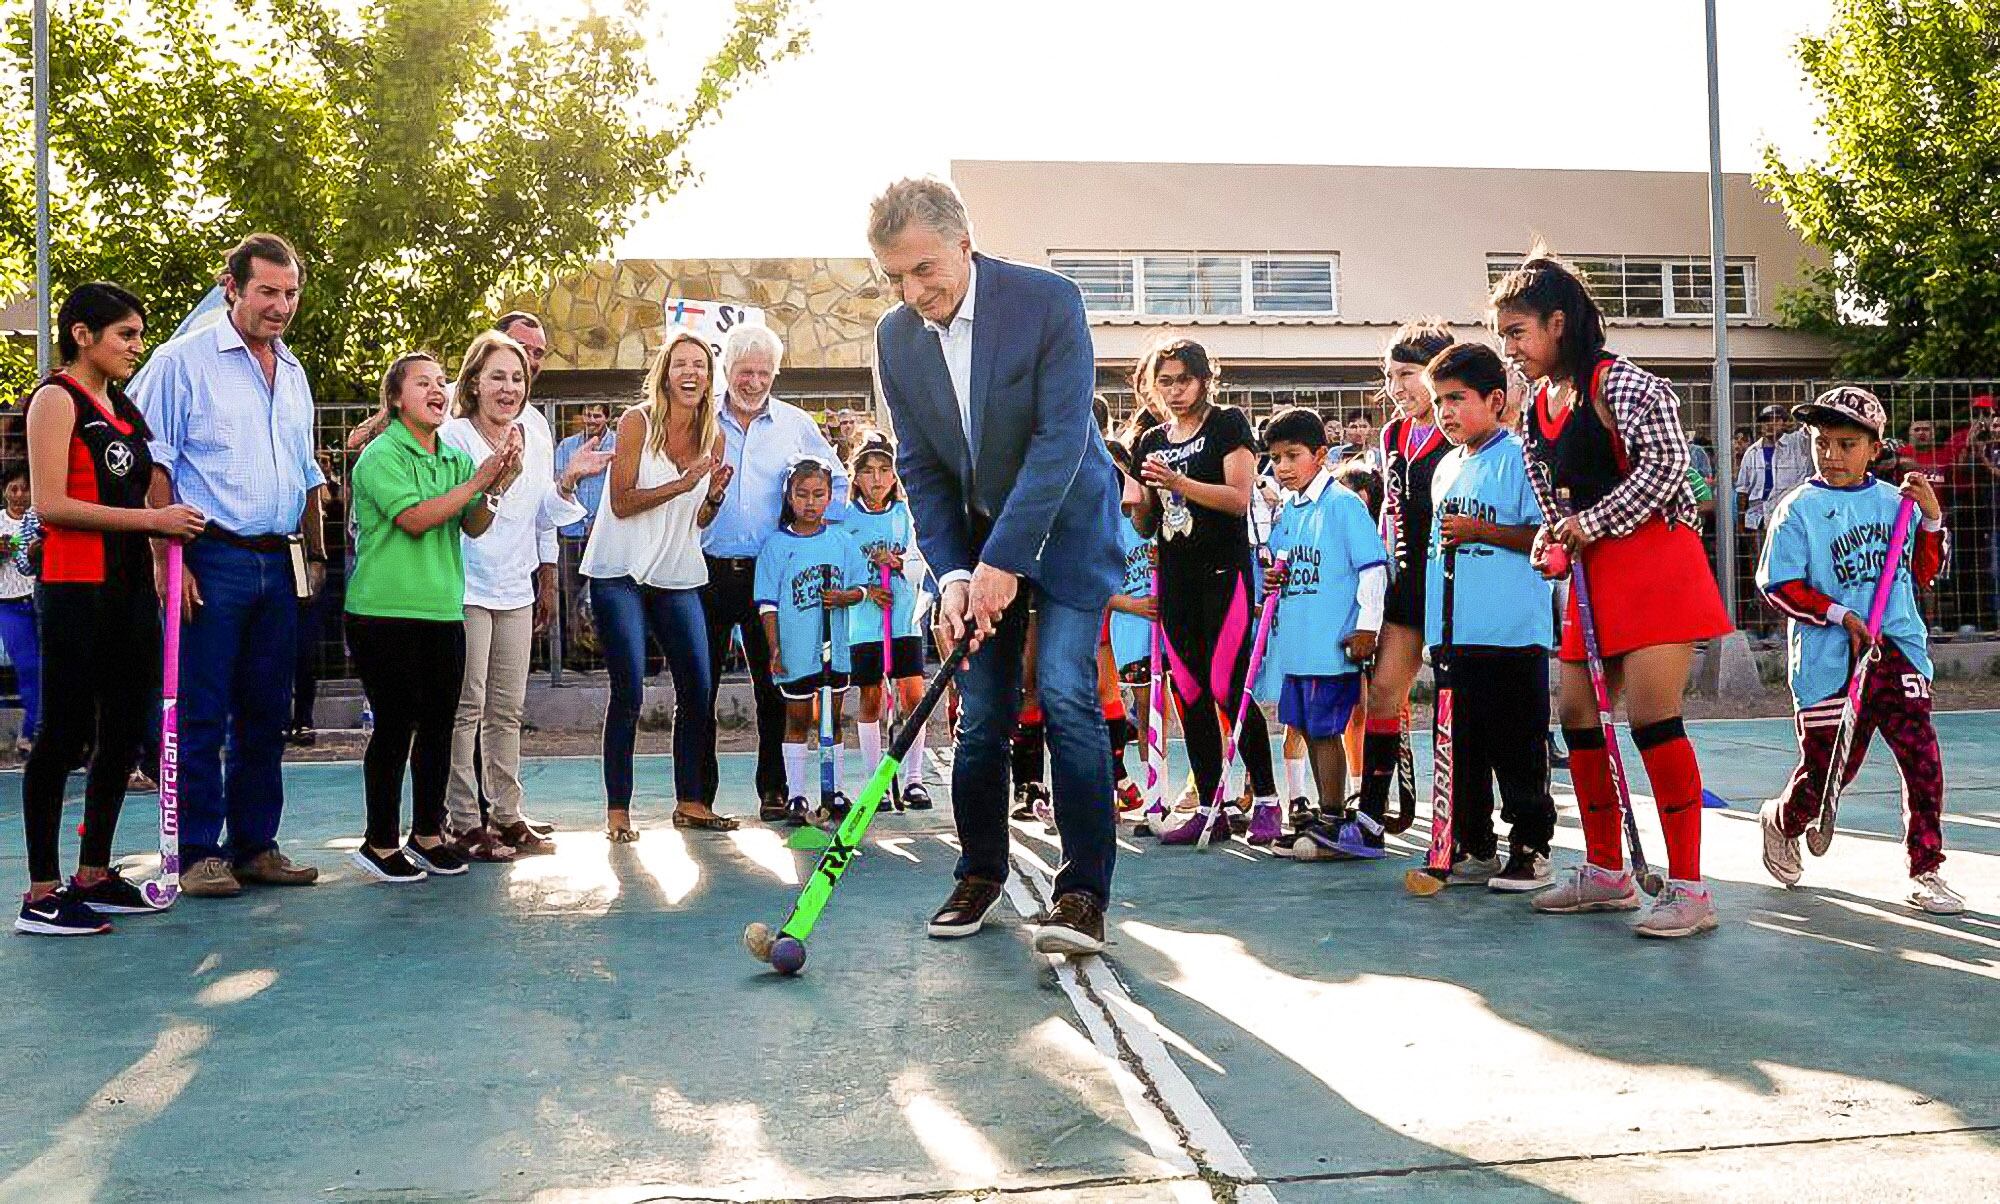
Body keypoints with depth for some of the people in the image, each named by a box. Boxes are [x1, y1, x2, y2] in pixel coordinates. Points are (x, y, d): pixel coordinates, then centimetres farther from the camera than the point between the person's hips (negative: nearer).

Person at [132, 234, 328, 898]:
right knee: (203, 715, -3)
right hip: (213, 561, -6)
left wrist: (316, 553, 18)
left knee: (266, 713, 9)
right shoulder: (184, 360, -2)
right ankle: (200, 854, 5)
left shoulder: (293, 374, 18)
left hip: (280, 565, 6)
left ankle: (256, 845, 17)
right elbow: (153, 467, -8)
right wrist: (166, 558, -15)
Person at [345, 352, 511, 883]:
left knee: (439, 724, 9)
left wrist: (494, 486, -12)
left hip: (443, 610, 6)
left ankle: (427, 832, 22)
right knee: (395, 725, -2)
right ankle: (380, 843, 10)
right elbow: (415, 519, -17)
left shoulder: (455, 457, 13)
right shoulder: (381, 455, -6)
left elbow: (474, 527, 6)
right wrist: (478, 481, -16)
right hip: (385, 612, -6)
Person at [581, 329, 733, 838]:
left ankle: (691, 801, 15)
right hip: (621, 572, -5)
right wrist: (683, 484, -22)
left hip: (678, 577, 5)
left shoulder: (713, 436, 7)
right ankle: (617, 809, 2)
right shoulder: (637, 421, -7)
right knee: (628, 694, -7)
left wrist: (715, 496, -7)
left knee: (699, 690, 2)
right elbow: (622, 503, -12)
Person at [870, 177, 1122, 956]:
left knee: (1065, 695, -15)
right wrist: (951, 574, -13)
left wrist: (1003, 558, -27)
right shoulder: (895, 338, -4)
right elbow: (920, 468, -1)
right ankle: (980, 876, 19)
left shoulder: (1049, 301, -18)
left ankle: (1083, 892, -9)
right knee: (980, 716, 3)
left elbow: (1060, 438, -23)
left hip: (1065, 527, -4)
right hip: (974, 542, 4)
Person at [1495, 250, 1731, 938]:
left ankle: (1688, 890, -6)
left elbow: (1666, 464, -18)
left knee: (1650, 714, -14)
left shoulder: (1618, 383, -10)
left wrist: (1591, 524, -16)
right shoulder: (1536, 413, 14)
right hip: (1595, 575, 9)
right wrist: (1552, 540, -1)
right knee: (1576, 714, 8)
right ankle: (1605, 873, 21)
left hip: (1655, 560, -9)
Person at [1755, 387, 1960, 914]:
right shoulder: (1799, 510, -3)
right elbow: (1777, 585, -7)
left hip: (1899, 649, 3)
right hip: (1829, 661, -3)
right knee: (1826, 767, 5)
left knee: (1922, 759, -6)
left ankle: (1926, 873, 6)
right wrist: (1841, 615, -14)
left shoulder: (1895, 500, 10)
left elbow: (1924, 571, 17)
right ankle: (1781, 821, 37)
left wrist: (1931, 517, 2)